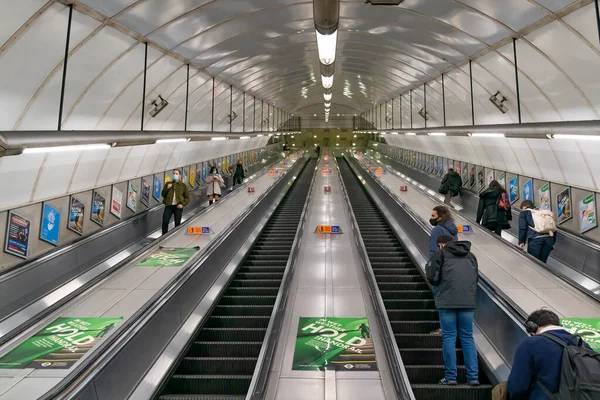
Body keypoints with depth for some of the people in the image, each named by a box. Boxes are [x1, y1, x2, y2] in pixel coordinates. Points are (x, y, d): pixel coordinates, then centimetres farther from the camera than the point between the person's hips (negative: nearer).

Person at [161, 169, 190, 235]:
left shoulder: (183, 185, 8)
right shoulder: (168, 184, 15)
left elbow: (187, 197, 5)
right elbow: (163, 194, 13)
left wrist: (182, 204, -11)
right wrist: (167, 188, -4)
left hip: (178, 206, -1)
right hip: (169, 206, 2)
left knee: (177, 223, 3)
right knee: (165, 222, -5)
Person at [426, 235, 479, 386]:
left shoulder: (441, 254, 3)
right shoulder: (471, 256, 17)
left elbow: (432, 277, -2)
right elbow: (476, 277, 21)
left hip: (447, 301, -4)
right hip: (469, 302, 4)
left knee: (449, 338, 3)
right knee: (467, 337, 12)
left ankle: (450, 376, 5)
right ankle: (473, 376, 10)